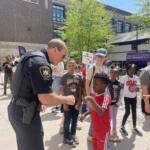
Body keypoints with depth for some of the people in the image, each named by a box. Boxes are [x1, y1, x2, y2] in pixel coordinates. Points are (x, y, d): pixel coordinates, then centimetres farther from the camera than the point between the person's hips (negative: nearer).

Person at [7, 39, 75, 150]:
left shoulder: (33, 57, 9)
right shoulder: (41, 63, -23)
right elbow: (46, 98, -27)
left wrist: (39, 103, 18)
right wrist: (67, 99, -11)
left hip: (18, 109, 10)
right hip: (25, 113, -10)